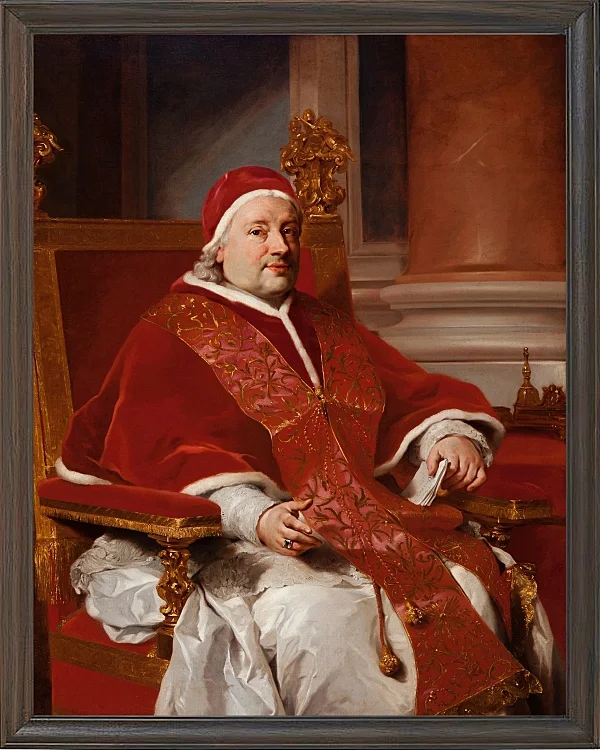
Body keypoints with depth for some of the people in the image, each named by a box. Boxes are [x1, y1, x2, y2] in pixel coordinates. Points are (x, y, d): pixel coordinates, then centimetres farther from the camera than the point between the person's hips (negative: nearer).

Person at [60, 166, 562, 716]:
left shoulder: (328, 329, 24)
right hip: (236, 539, -5)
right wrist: (256, 517, -25)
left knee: (470, 588, -19)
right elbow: (163, 453, -9)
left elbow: (413, 395, 21)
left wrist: (452, 435, -4)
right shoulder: (171, 335, 4)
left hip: (363, 524, 6)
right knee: (318, 613, -35)